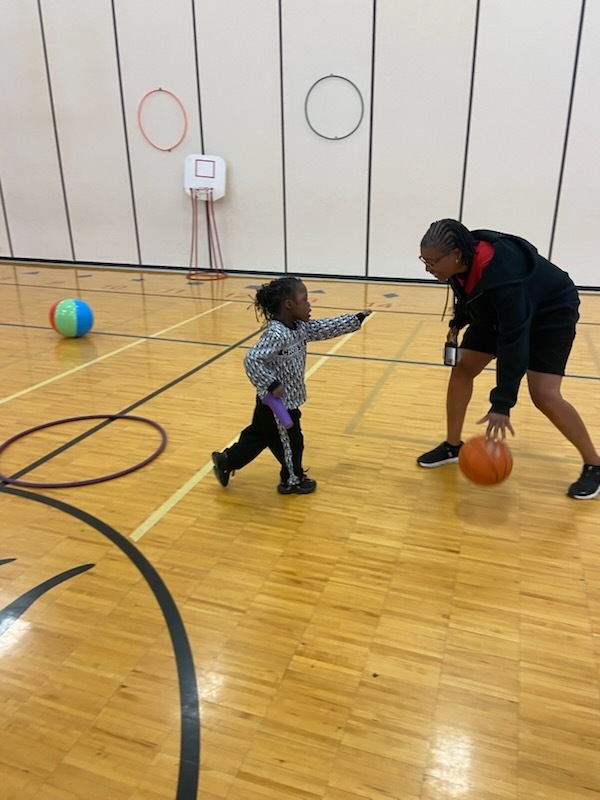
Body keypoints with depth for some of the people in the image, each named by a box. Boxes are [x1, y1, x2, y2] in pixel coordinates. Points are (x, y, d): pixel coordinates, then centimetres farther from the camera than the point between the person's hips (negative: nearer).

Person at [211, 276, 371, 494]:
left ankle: (226, 460, 39)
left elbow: (327, 328, 9)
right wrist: (272, 384, -32)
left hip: (286, 400, 9)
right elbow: (251, 360, -32)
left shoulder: (300, 327, 1)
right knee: (290, 442, 12)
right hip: (278, 402, -9)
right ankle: (293, 480, 35)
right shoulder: (276, 334, -28)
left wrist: (357, 319, 9)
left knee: (259, 435, 24)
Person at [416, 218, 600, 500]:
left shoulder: (500, 276, -41)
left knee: (543, 394, -16)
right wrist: (457, 324, 5)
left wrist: (502, 404, -41)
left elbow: (513, 340, -40)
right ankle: (452, 446, 14)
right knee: (462, 368, 0)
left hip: (550, 312, -8)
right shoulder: (462, 260, -19)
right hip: (497, 313, 8)